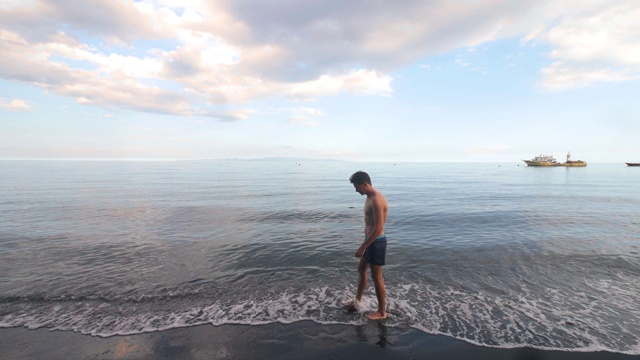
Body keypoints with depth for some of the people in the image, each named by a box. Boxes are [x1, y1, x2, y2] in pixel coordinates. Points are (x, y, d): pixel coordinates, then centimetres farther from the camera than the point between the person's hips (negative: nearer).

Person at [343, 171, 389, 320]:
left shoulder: (376, 200, -25)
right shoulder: (370, 197, 7)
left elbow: (378, 228, -27)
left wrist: (362, 246, -23)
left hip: (376, 243, -10)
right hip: (370, 241, 10)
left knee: (376, 277, 4)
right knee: (361, 270, 21)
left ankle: (382, 312, 23)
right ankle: (357, 301, 39)